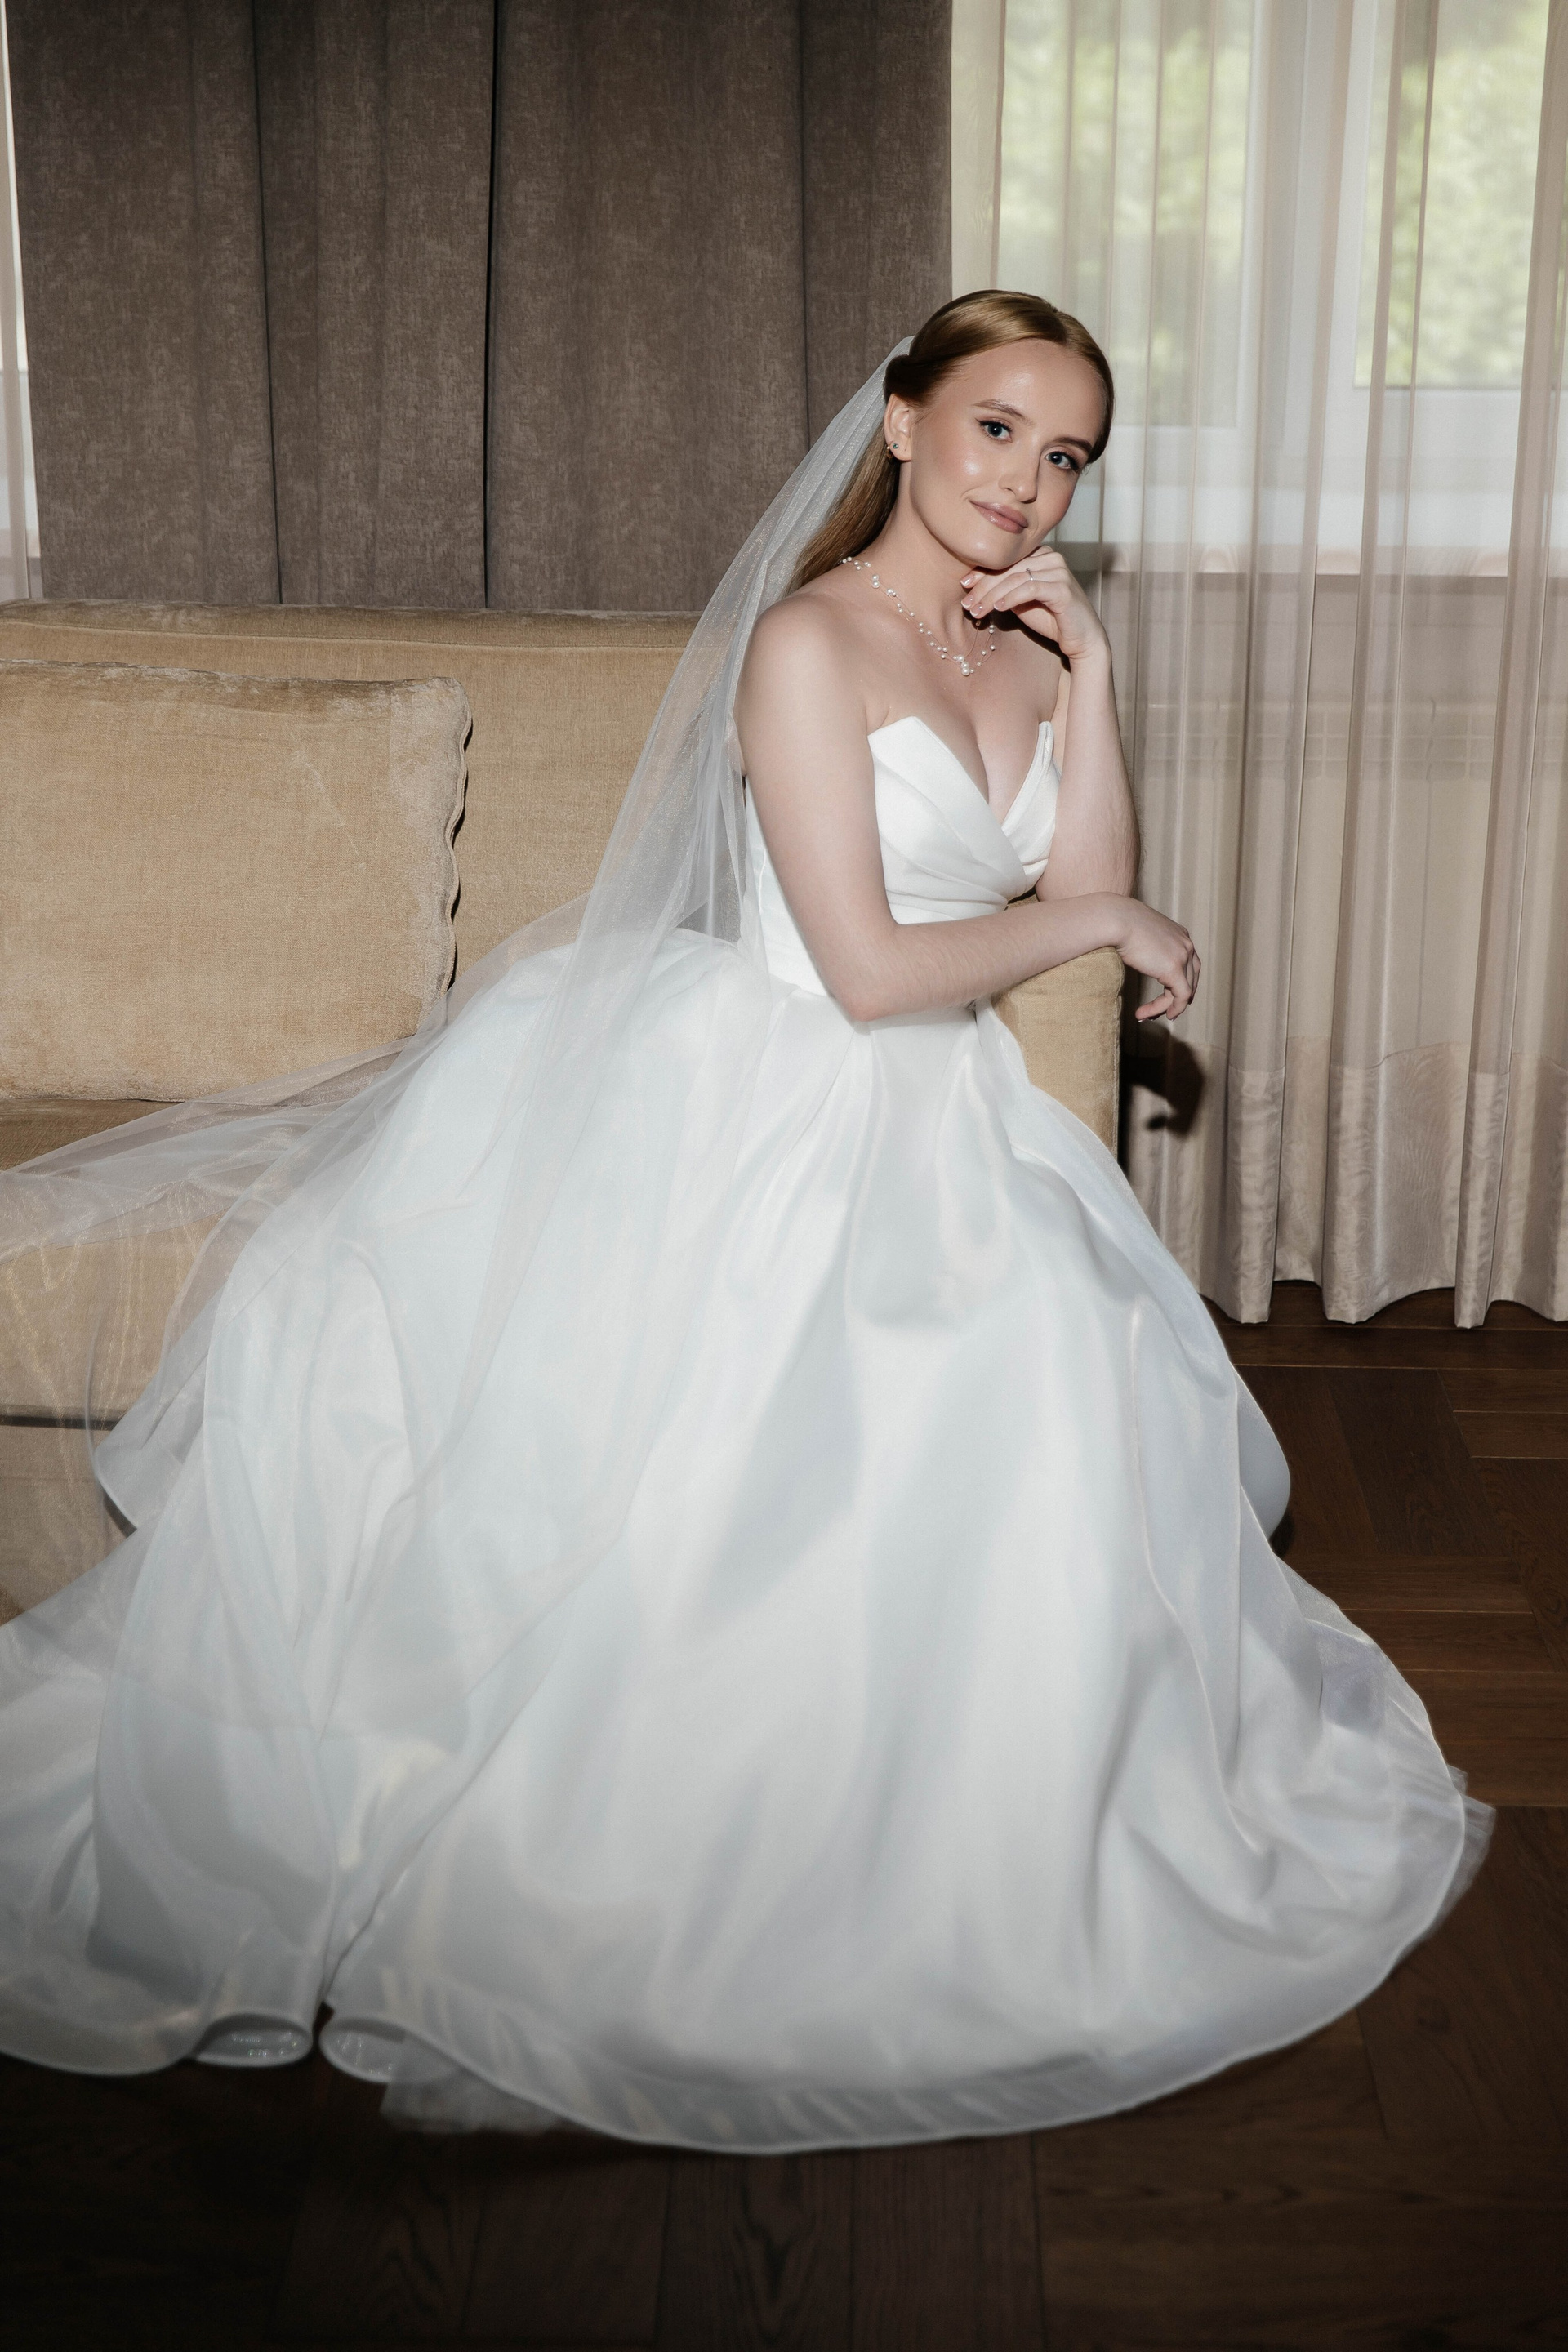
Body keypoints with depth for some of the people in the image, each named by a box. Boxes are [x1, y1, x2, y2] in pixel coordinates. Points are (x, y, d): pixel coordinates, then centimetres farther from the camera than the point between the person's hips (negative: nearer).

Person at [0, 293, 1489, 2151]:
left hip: (934, 1123, 6)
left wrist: (1087, 675, -2)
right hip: (771, 1100, -6)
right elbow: (870, 968, -18)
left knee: (1067, 1365, -14)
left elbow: (1092, 906, 4)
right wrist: (1087, 924, -5)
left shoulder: (1017, 653, 10)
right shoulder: (807, 642, -12)